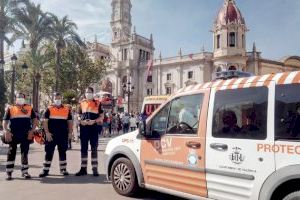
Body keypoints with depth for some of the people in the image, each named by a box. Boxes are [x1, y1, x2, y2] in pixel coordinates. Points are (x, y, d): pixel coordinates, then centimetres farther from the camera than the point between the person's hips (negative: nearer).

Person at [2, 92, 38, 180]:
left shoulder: (29, 108, 9)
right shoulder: (10, 108, 7)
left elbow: (35, 120, 8)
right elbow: (5, 121, 5)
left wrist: (32, 131, -3)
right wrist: (6, 132, -9)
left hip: (26, 135, 1)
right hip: (13, 135, -1)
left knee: (25, 152, 6)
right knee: (11, 153, 2)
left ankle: (25, 171, 16)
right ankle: (9, 173, 11)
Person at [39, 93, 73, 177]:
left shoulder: (67, 109, 7)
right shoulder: (49, 109, 1)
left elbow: (70, 122, 10)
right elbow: (45, 121, -2)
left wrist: (70, 133, 4)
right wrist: (47, 133, -10)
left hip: (63, 135, 2)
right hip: (51, 135, -1)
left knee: (62, 152, 9)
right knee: (49, 152, 2)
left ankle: (63, 169, 19)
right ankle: (45, 170, 11)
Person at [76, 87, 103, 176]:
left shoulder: (97, 103, 5)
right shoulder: (82, 103, 13)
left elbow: (101, 117, 4)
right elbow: (78, 116, 15)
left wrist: (94, 121, -13)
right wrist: (82, 121, -6)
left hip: (94, 128, -2)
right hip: (84, 128, 3)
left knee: (94, 149, 1)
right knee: (83, 149, 7)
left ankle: (95, 169, 8)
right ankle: (83, 169, 16)